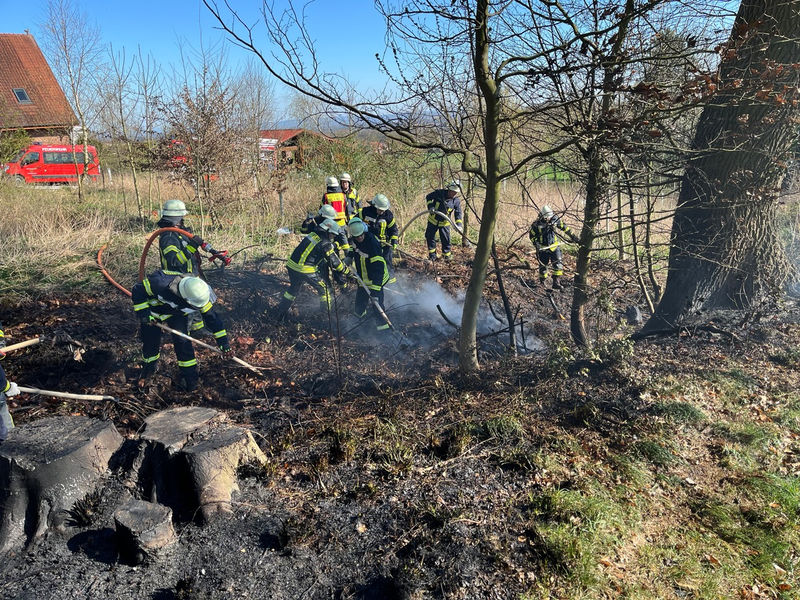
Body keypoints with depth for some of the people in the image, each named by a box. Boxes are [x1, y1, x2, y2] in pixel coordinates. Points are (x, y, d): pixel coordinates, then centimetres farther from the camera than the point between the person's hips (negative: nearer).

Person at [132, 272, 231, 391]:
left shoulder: (198, 293, -33)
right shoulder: (161, 284, -45)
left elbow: (211, 316, -21)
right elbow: (137, 291, -28)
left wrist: (222, 340, -21)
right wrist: (143, 313, -32)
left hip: (177, 313, 2)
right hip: (153, 311, -1)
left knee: (183, 342, -10)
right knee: (150, 342, 6)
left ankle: (189, 377, 7)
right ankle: (149, 368, 39)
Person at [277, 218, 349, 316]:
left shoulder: (313, 234, 11)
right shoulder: (325, 243, -12)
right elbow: (334, 261, -5)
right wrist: (344, 270, 7)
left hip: (291, 265, 8)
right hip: (305, 270, -8)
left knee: (294, 287, 28)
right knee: (323, 287, 12)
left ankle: (281, 310, 38)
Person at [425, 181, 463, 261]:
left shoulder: (456, 201, -13)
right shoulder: (439, 193, -16)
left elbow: (458, 213, -12)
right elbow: (428, 197, -3)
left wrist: (459, 224, -27)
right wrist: (430, 206, -19)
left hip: (444, 223, 0)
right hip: (433, 220, 0)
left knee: (446, 239, 0)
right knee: (430, 237, 7)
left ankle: (447, 255, 18)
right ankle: (432, 255, 21)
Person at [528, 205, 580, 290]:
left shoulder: (555, 220, -6)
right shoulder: (537, 224, -13)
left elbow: (564, 227, 7)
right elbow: (531, 235, -4)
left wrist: (573, 236, 10)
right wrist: (536, 244, -19)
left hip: (554, 246, 2)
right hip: (543, 248, -2)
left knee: (558, 264, -11)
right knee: (543, 266, 7)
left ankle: (556, 283, -9)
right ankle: (542, 282, 29)